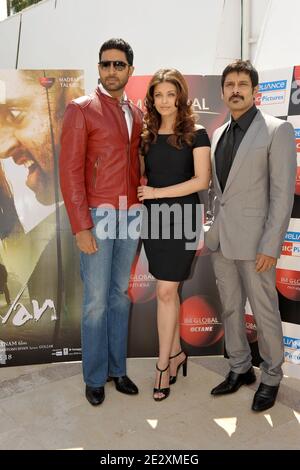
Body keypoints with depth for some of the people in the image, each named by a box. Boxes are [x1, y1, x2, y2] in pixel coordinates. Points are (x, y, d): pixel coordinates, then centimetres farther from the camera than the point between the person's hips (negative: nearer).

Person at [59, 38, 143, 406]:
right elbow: (70, 171, -9)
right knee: (97, 300, 2)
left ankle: (117, 368, 27)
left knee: (120, 296, 12)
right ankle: (95, 377, 20)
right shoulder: (81, 109, -3)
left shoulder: (137, 115, 14)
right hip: (97, 215, -5)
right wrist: (80, 227, -14)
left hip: (131, 216, 5)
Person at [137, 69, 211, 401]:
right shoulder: (147, 137, 10)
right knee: (169, 290, 10)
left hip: (182, 219, -4)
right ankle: (176, 352, 26)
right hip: (153, 219, 4)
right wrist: (139, 197, -2)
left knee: (166, 291, -6)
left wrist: (157, 193, -12)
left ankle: (163, 364, 9)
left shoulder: (196, 135, -2)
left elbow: (202, 180, -10)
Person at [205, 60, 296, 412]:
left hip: (253, 239, -6)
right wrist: (208, 230, 12)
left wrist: (270, 246, -16)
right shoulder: (218, 134, 13)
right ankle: (240, 369, 32)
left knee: (264, 311, 6)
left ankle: (271, 377, 26)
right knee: (230, 308, 15)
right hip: (220, 238, 6)